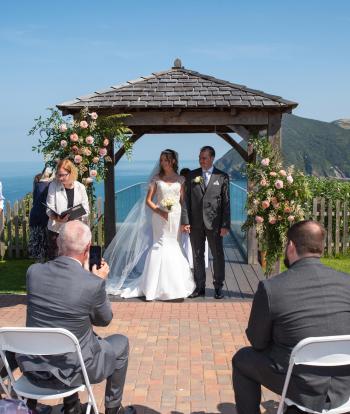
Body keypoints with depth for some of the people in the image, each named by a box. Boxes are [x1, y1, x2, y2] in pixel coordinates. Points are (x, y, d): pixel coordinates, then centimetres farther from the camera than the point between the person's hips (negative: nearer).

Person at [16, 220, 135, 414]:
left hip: (32, 368, 5)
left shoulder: (33, 271, -10)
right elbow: (104, 320, -2)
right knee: (121, 343, 22)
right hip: (69, 371, -4)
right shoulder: (93, 283, -22)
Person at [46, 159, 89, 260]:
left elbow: (85, 210, 4)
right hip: (57, 230, -1)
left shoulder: (80, 187, 1)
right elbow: (49, 208, -6)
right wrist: (56, 217, -26)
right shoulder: (54, 186, -3)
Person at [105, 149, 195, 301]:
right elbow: (148, 200, 1)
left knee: (174, 247, 6)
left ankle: (175, 285, 17)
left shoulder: (180, 180, 7)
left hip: (176, 217, 1)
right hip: (160, 217, -1)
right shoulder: (156, 178, 4)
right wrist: (159, 211, -14)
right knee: (161, 247, -3)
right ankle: (161, 286, 6)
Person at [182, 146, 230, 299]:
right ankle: (199, 287, 20)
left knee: (218, 255, 7)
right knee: (197, 256, 9)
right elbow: (186, 199, 3)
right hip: (195, 223, 2)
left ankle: (218, 286, 20)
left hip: (214, 223, -2)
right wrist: (185, 221, -5)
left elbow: (226, 202, -1)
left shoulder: (222, 177, 0)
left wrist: (225, 225, -6)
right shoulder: (192, 176, 5)